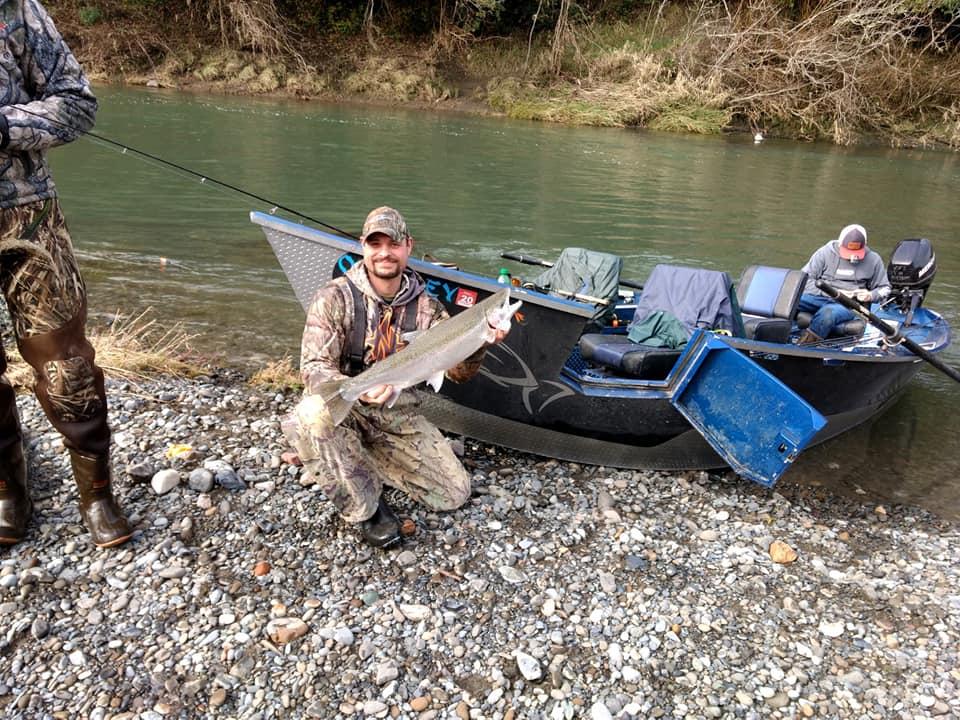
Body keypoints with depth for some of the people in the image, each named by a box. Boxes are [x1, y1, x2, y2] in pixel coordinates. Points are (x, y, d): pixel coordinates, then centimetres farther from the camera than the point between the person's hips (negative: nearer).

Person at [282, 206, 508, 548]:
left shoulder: (425, 306, -2)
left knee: (455, 494, -2)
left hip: (397, 414, 4)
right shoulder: (335, 297, -13)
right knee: (313, 415, -40)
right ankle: (365, 508, -15)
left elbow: (458, 372, -5)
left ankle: (367, 460, 18)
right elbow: (314, 369, -18)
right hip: (342, 406, -3)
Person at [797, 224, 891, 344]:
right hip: (819, 297, 1)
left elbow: (884, 288, 23)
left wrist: (870, 296, -2)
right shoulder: (826, 252, 5)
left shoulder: (873, 260, 10)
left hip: (848, 305, 0)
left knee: (828, 313, -42)